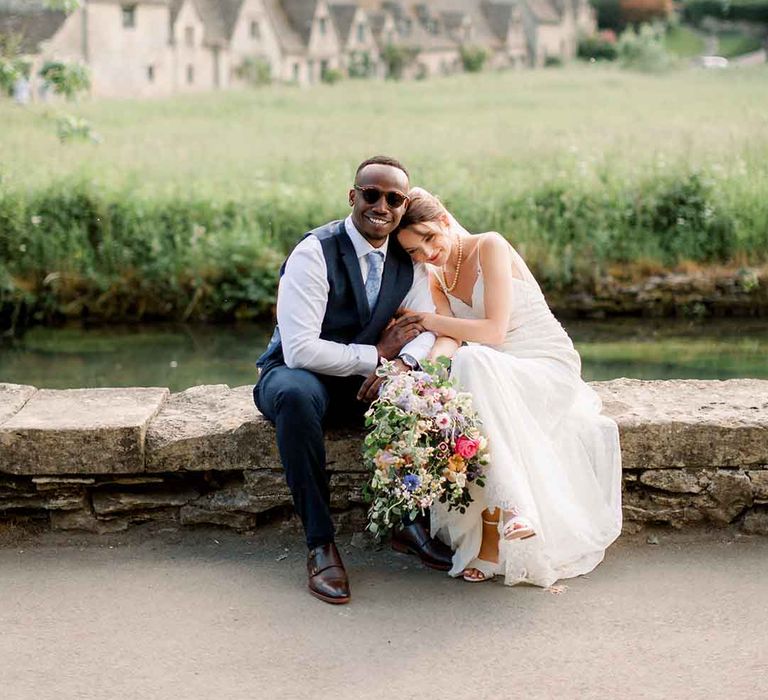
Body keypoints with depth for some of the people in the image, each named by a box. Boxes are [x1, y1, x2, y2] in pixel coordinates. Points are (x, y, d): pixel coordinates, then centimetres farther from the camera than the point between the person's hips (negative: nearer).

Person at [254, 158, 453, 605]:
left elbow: (427, 329, -1)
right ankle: (321, 543, -31)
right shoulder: (314, 253, -20)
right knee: (296, 393, -40)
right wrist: (376, 356, -21)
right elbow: (301, 350, -27)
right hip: (298, 372, -5)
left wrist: (402, 363, -24)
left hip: (367, 380, 5)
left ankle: (409, 521, -7)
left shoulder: (408, 259, 0)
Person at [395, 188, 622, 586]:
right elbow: (450, 338, -6)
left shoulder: (490, 247, -10)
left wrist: (424, 319, -10)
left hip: (549, 369, -6)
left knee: (472, 364, -37)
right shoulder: (436, 277, 10)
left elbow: (493, 331, -18)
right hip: (496, 377, 6)